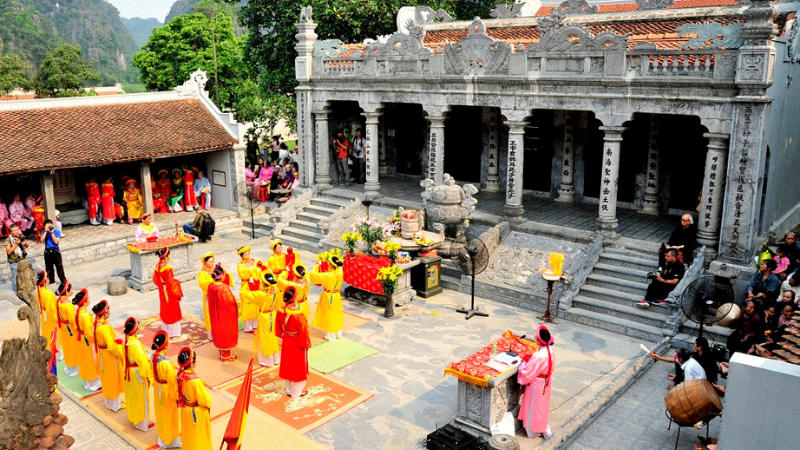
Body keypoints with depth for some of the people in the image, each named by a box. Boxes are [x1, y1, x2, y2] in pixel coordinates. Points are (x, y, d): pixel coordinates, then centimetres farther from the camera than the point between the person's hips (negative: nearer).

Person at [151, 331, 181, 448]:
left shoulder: (153, 356, -13)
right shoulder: (166, 363, -35)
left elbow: (153, 373, 3)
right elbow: (173, 380, -25)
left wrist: (155, 383, 18)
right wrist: (176, 395, -12)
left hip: (158, 389, 7)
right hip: (167, 391, -7)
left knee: (161, 413, 26)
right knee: (170, 416, 14)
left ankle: (162, 437, 47)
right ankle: (171, 440, 34)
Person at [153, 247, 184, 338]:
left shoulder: (157, 267, -7)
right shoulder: (168, 268, -29)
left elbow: (155, 280, 6)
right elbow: (171, 284, -24)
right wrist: (177, 294, -11)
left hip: (162, 293, 7)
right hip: (170, 293, -7)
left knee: (165, 310, 22)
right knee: (172, 311, 10)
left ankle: (165, 329, 37)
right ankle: (173, 331, 22)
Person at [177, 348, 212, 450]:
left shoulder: (180, 374, -15)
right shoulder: (195, 380, -36)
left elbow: (178, 393, 2)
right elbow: (203, 400, -25)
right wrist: (208, 396, -5)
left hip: (185, 410, 7)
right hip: (197, 413, -7)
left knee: (188, 433, 28)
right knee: (198, 435, 17)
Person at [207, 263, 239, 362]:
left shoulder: (211, 286, -7)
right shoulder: (224, 288, -28)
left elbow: (210, 300, 6)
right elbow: (231, 301, -22)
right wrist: (236, 302, -1)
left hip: (216, 314, 7)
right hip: (225, 314, -7)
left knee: (219, 332, 20)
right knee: (226, 333, 9)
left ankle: (221, 353, 35)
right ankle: (226, 355, 22)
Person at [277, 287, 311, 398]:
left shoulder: (280, 312, -12)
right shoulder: (298, 315, -32)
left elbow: (278, 329, 2)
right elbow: (303, 333, -23)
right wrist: (306, 344, -6)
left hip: (286, 343, 6)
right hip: (297, 345, -6)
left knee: (287, 366, 21)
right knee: (298, 368, 13)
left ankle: (289, 390, 38)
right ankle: (296, 392, 29)